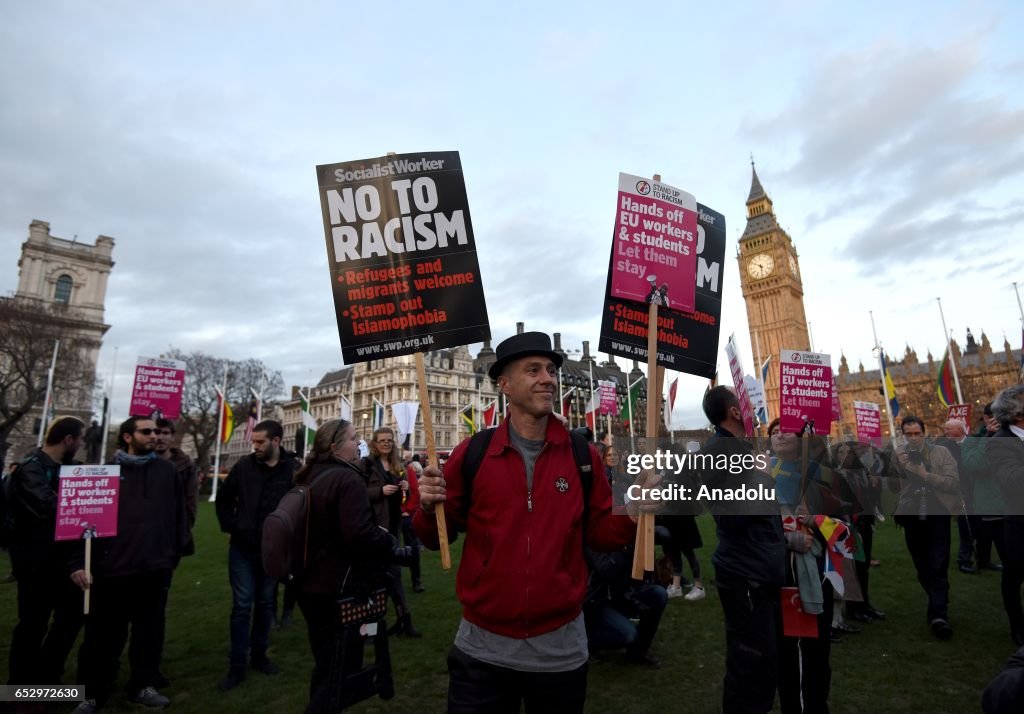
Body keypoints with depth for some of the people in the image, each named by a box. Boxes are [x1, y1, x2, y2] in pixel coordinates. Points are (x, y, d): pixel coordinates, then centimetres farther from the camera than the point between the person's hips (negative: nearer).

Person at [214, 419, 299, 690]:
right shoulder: (244, 465, -5)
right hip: (242, 548, 1)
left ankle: (259, 654, 33)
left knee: (265, 604, 15)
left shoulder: (294, 470, -14)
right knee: (242, 605, 7)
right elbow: (224, 499, 8)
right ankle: (237, 665, 19)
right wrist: (231, 527, -1)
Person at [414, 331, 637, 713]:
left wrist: (631, 515, -16)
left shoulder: (584, 455, -5)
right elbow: (436, 537, 0)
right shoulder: (471, 453, -8)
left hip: (561, 649, 2)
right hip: (482, 648, -1)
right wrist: (429, 508, -20)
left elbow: (600, 534, 3)